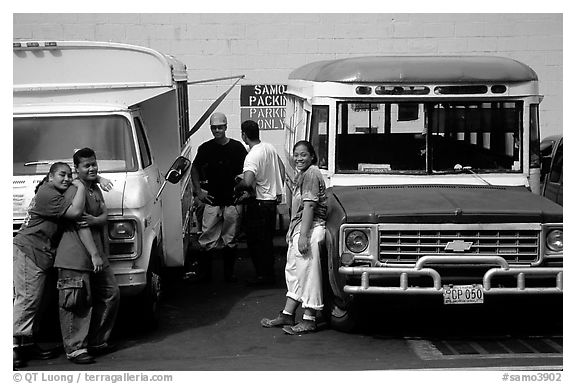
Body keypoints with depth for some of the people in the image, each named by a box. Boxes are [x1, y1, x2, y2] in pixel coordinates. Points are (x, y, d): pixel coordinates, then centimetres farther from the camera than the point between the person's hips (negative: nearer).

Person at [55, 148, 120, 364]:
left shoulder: (95, 189, 16)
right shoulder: (75, 191, -12)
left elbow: (105, 215, 4)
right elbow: (79, 226, -17)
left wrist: (95, 220, -21)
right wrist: (94, 255, -20)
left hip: (97, 255, 9)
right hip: (75, 257, -9)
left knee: (111, 294, 13)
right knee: (77, 304, -7)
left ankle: (97, 342, 22)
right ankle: (75, 349, -2)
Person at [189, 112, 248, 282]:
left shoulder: (237, 147, 2)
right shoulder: (206, 148, 4)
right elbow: (195, 169, 16)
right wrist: (198, 190, 8)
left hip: (233, 201, 0)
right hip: (212, 200, 0)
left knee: (230, 241, 6)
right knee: (208, 240, -3)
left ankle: (229, 273, 15)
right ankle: (205, 273, 7)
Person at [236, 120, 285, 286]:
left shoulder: (252, 157, -23)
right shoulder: (269, 147, 4)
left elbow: (248, 181, -37)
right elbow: (281, 169, 16)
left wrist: (237, 187, -16)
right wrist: (278, 190, 22)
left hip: (259, 202, -8)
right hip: (272, 199, 8)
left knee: (255, 241, 2)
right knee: (267, 239, 17)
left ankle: (263, 275, 6)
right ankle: (269, 273, 24)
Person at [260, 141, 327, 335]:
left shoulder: (311, 174, -13)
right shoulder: (301, 174, 17)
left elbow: (309, 206, -19)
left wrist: (303, 235, -23)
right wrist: (291, 230, 23)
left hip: (310, 230, -10)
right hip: (298, 228, 10)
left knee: (308, 274, -5)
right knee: (293, 273, 13)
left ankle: (309, 320, 0)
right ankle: (287, 315, 19)